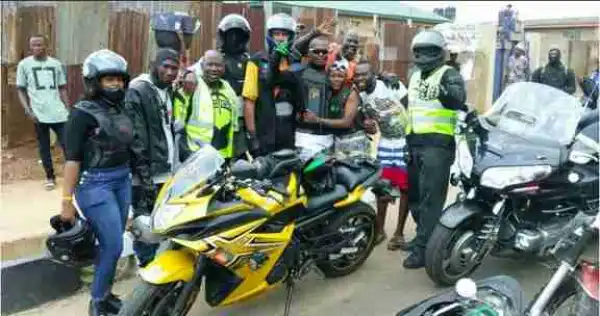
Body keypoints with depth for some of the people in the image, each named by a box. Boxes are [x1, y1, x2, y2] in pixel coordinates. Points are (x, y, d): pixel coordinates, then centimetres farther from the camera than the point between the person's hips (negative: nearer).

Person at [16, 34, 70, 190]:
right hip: (39, 114, -1)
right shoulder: (24, 64, 2)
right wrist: (28, 110, -8)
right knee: (44, 147, 8)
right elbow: (20, 90, 4)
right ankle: (50, 177, 20)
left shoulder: (56, 64, 7)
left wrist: (68, 109, 9)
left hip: (59, 113, 1)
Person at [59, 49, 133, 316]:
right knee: (113, 246, -7)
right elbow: (72, 158, -14)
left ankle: (104, 293, 29)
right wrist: (67, 201, -16)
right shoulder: (83, 113, -12)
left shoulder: (121, 109, 8)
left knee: (110, 244, 13)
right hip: (95, 184, -7)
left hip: (123, 180, 7)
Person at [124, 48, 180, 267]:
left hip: (167, 169, 8)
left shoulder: (169, 91, 15)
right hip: (149, 171, -8)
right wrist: (144, 173, -21)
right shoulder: (137, 92, -13)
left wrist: (176, 162, 15)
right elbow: (136, 137, -18)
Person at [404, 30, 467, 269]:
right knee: (414, 194, 15)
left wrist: (443, 91, -46)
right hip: (414, 143, 9)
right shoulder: (415, 77, 21)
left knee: (430, 197, -12)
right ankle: (425, 235, 31)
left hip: (437, 143, -8)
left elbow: (459, 97, -26)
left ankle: (424, 248, -11)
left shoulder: (449, 74, -4)